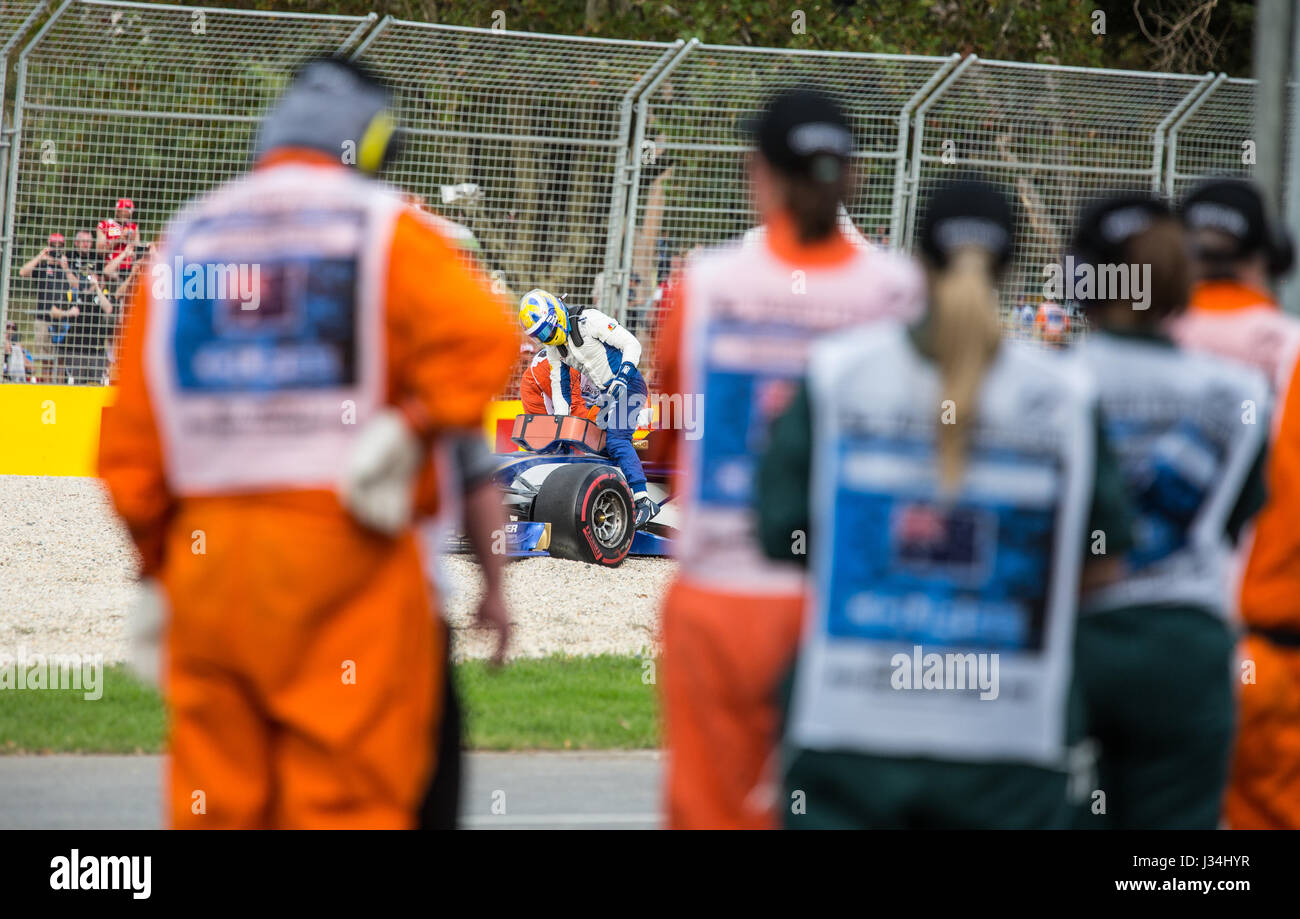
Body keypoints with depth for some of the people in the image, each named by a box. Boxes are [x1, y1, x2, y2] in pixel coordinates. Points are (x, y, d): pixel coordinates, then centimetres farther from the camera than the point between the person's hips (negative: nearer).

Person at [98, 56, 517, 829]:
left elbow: (130, 441, 13)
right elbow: (479, 332, -17)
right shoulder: (383, 228, 3)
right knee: (346, 796, -4)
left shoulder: (185, 237, 15)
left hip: (206, 551, 4)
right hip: (344, 551, -4)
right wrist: (417, 426, -12)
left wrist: (157, 568, 19)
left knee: (216, 803, 8)